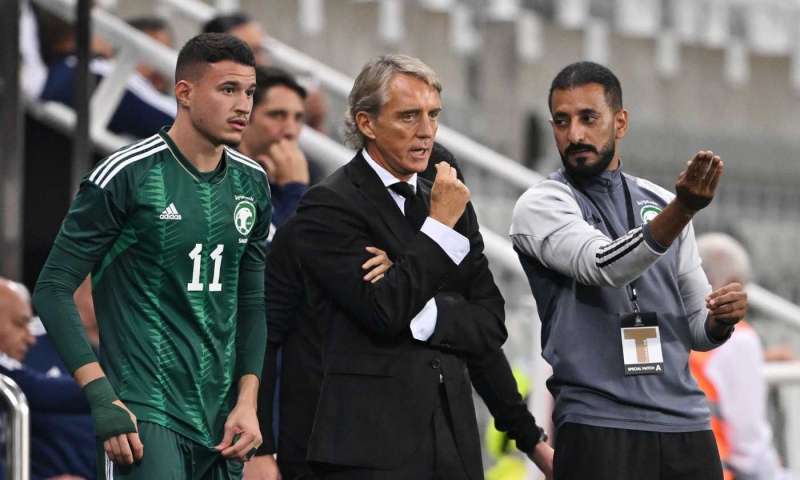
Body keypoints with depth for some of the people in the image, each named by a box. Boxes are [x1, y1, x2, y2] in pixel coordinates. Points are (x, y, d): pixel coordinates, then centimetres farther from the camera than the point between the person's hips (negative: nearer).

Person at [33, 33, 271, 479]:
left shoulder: (251, 183, 10)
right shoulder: (129, 175, -9)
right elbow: (54, 289, -8)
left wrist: (247, 401, 5)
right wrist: (102, 398, -15)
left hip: (220, 421, 6)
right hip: (147, 412, -6)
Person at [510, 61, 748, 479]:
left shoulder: (660, 203, 15)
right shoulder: (541, 205, -2)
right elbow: (603, 265, -22)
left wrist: (721, 319, -4)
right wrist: (682, 211, -36)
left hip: (686, 423, 5)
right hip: (599, 427, -4)